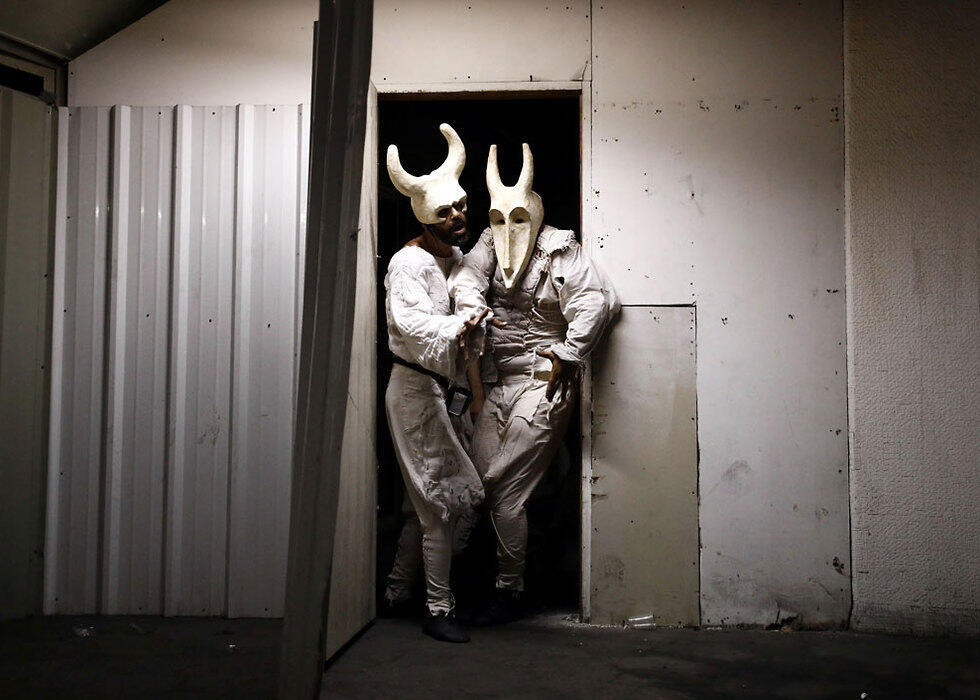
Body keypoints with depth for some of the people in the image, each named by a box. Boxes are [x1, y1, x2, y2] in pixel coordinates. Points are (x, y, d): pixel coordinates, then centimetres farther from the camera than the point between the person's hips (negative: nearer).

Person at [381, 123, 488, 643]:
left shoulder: (458, 258, 16)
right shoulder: (408, 263, -12)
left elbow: (473, 312, 28)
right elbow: (409, 319, -29)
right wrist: (456, 330, -44)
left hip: (443, 390, 9)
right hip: (416, 389, -9)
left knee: (427, 501, 13)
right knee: (441, 499, -6)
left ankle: (396, 592, 27)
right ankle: (438, 610, 5)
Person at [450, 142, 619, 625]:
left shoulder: (560, 254, -8)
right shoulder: (491, 245, 10)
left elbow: (597, 301, -16)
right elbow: (467, 274, -6)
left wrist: (567, 355, -16)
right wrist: (472, 308, -27)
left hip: (543, 383, -7)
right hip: (500, 382, 7)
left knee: (506, 488, -7)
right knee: (478, 476, 6)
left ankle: (510, 591, 7)